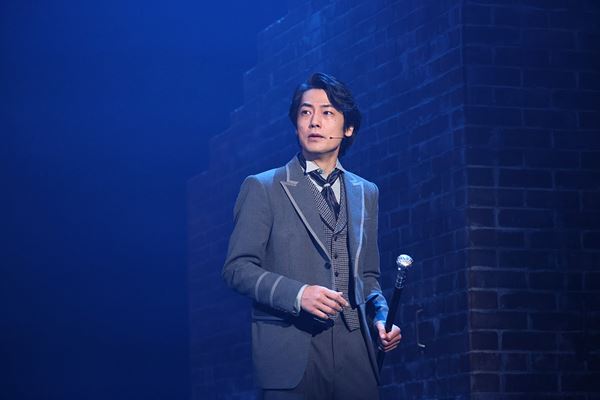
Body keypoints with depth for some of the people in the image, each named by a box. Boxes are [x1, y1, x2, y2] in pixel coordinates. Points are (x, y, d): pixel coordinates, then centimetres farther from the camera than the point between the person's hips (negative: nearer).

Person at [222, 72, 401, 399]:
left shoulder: (366, 193, 17)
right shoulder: (262, 188, 4)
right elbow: (238, 267, -2)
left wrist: (380, 314, 2)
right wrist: (297, 294, -16)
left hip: (354, 351, 4)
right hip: (291, 355, -3)